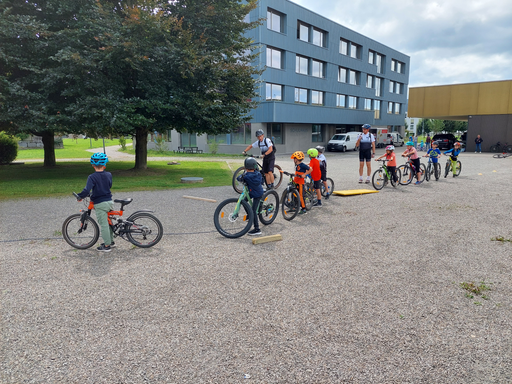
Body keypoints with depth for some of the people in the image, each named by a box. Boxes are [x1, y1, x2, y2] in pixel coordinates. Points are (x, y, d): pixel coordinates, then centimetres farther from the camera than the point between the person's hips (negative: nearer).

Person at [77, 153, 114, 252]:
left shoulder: (92, 177, -13)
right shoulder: (109, 175, 3)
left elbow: (86, 191, -22)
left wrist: (80, 197, -5)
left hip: (100, 204, -6)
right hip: (109, 202, 6)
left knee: (103, 224, 1)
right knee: (107, 222, 20)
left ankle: (107, 246, 8)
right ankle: (110, 241, 30)